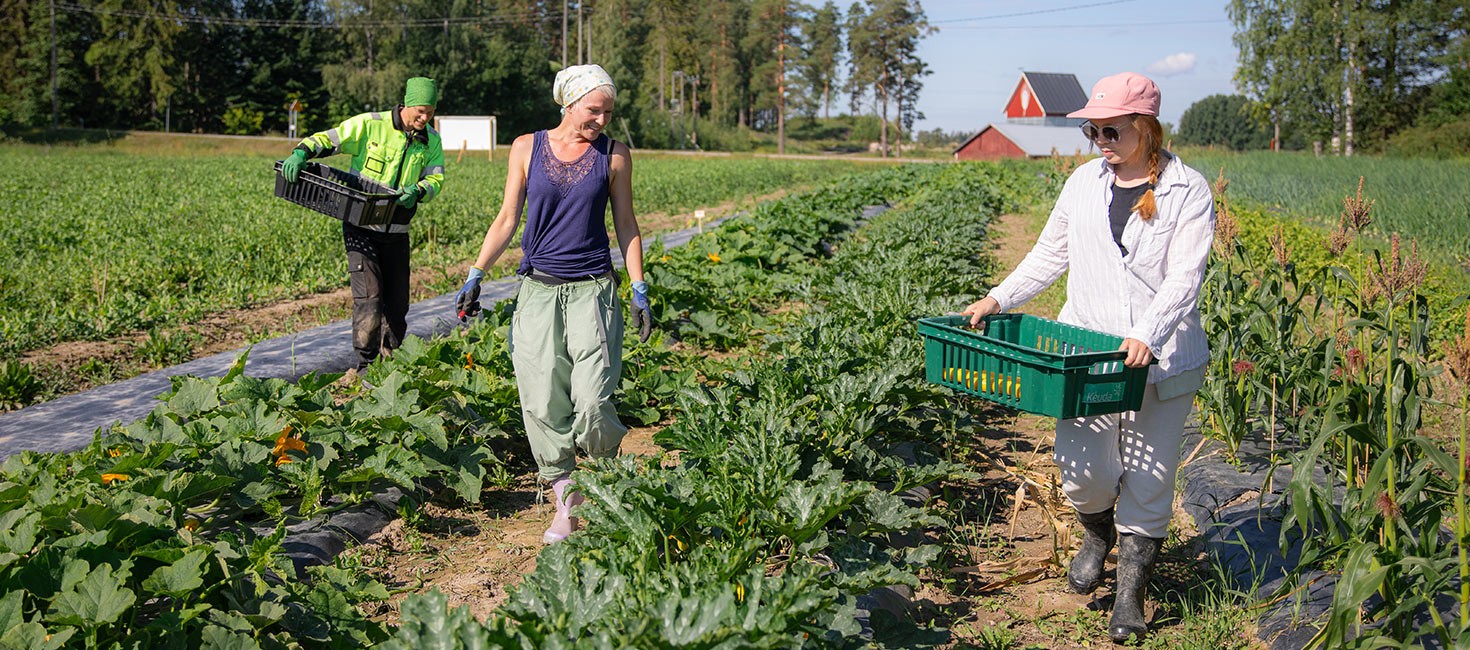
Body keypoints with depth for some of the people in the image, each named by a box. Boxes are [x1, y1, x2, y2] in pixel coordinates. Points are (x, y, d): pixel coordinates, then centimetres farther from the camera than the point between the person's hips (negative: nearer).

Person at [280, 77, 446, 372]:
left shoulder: (431, 141, 4)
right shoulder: (371, 125, -9)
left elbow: (436, 179, -1)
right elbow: (327, 139, -10)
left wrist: (417, 191, -24)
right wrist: (301, 153, -29)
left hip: (397, 231, 5)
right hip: (362, 228, -4)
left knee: (397, 301, 12)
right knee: (369, 295, -13)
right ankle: (365, 365, -2)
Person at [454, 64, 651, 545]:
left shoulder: (614, 155, 4)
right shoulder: (527, 148, 4)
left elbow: (626, 226, 8)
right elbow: (507, 220, 8)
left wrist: (639, 291, 3)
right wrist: (475, 276, 1)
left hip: (592, 290, -1)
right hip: (538, 291, 1)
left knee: (591, 401, -11)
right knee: (543, 404, -1)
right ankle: (567, 504, 13)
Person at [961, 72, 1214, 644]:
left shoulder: (1188, 192, -5)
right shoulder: (1085, 182, 8)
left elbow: (1186, 275, -15)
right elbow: (1050, 254, 15)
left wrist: (1148, 335, -30)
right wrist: (998, 298, 4)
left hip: (1161, 359, -2)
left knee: (1148, 478, 5)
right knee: (1081, 468, -4)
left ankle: (1130, 596, 20)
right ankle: (1097, 535, 32)